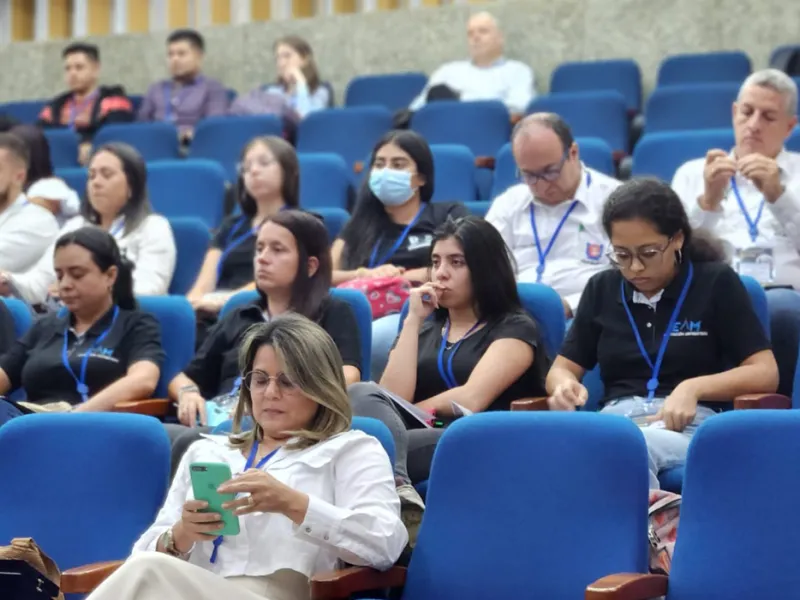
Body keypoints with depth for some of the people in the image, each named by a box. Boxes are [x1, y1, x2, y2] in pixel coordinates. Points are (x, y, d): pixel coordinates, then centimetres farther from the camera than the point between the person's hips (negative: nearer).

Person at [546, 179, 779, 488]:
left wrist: (694, 388, -15)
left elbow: (765, 373, 3)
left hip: (690, 423, -3)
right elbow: (562, 368, 22)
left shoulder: (716, 282, 7)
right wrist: (564, 386, -5)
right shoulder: (602, 288, 18)